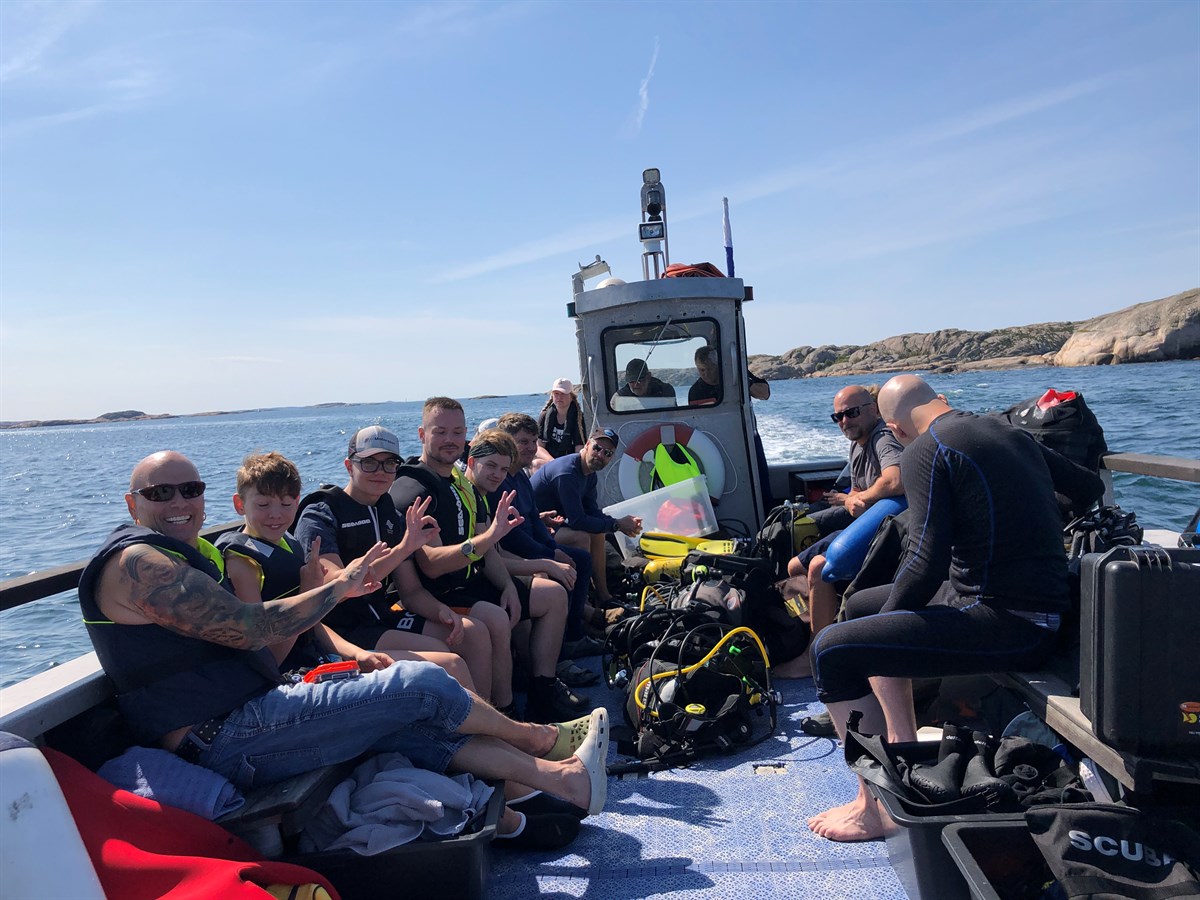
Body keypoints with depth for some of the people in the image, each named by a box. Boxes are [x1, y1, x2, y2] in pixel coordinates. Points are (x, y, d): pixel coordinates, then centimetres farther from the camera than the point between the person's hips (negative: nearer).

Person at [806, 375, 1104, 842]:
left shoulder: (925, 451, -13)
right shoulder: (1009, 432, 12)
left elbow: (927, 562, -20)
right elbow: (1091, 487, 21)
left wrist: (886, 620, -4)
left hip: (1007, 623, -9)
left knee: (833, 650, -11)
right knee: (860, 605, 21)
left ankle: (874, 808, -2)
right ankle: (904, 750, 28)